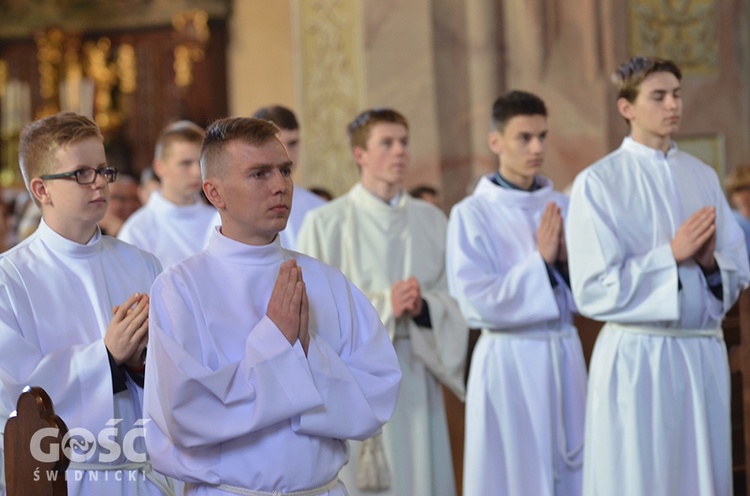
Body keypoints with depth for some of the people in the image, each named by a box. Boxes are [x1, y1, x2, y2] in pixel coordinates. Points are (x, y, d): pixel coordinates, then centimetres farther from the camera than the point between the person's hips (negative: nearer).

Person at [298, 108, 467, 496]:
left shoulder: (430, 220, 11)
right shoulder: (325, 223, -1)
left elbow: (454, 299, 9)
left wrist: (423, 306, -12)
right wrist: (382, 304, -15)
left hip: (415, 376, 4)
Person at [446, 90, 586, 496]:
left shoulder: (563, 207, 8)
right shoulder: (471, 214, -6)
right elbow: (477, 301, -13)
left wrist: (566, 260, -10)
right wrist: (539, 261, -14)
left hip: (565, 356, 4)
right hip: (509, 360, -4)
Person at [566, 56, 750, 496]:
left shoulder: (703, 176, 10)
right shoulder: (598, 182, -6)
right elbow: (594, 291, -11)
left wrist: (710, 263, -10)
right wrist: (671, 255, -15)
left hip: (705, 353, 5)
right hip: (637, 359, -5)